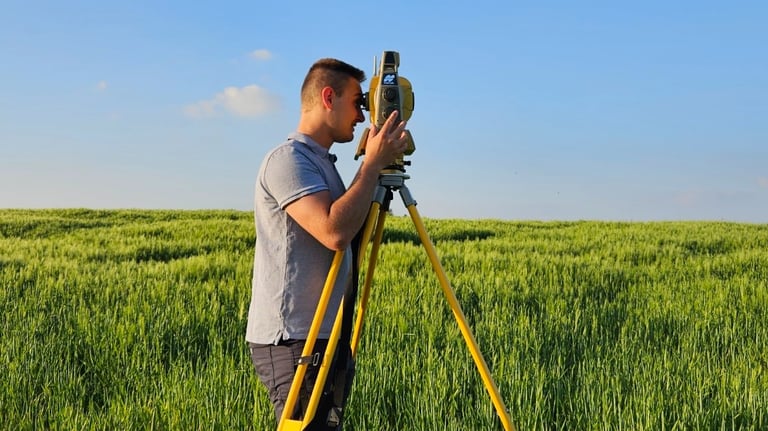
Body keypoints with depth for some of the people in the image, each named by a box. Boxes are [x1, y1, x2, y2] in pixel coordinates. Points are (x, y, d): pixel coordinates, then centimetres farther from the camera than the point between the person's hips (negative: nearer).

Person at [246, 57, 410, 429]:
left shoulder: (322, 162, 18)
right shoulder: (288, 160, -13)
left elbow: (350, 231, 21)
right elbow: (334, 232, -26)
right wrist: (372, 164, -19)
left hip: (324, 336, 10)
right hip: (292, 341, -10)